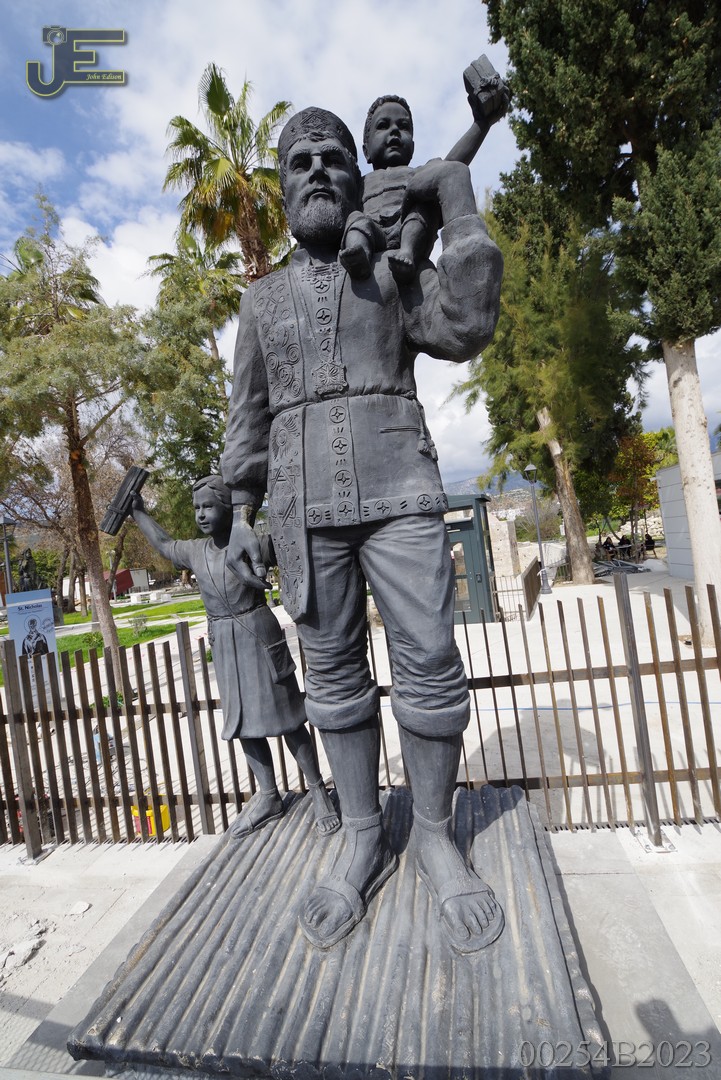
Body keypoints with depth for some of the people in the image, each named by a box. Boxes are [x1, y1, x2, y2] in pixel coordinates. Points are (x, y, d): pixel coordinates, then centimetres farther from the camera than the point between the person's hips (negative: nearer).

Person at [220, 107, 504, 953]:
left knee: (430, 669, -4)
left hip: (400, 494, -1)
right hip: (304, 509, 2)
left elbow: (465, 329, -5)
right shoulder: (261, 300, 20)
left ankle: (436, 837, 17)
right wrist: (240, 515, 7)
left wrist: (455, 200, 1)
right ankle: (362, 842, 20)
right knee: (334, 678, 4)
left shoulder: (395, 273, 15)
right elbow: (247, 416, 15)